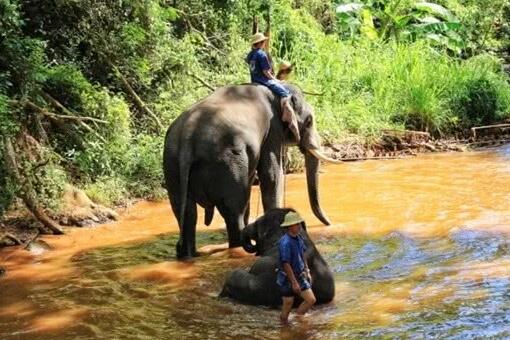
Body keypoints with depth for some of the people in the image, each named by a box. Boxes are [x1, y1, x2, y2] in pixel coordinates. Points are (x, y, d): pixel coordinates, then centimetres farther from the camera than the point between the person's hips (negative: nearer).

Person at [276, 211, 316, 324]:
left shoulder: (298, 238, 0)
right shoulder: (285, 242, -26)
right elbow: (286, 264, -26)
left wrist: (307, 271, 16)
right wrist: (294, 282, -24)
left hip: (300, 276, 7)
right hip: (287, 279, -7)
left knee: (311, 300, 1)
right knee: (288, 305, 5)